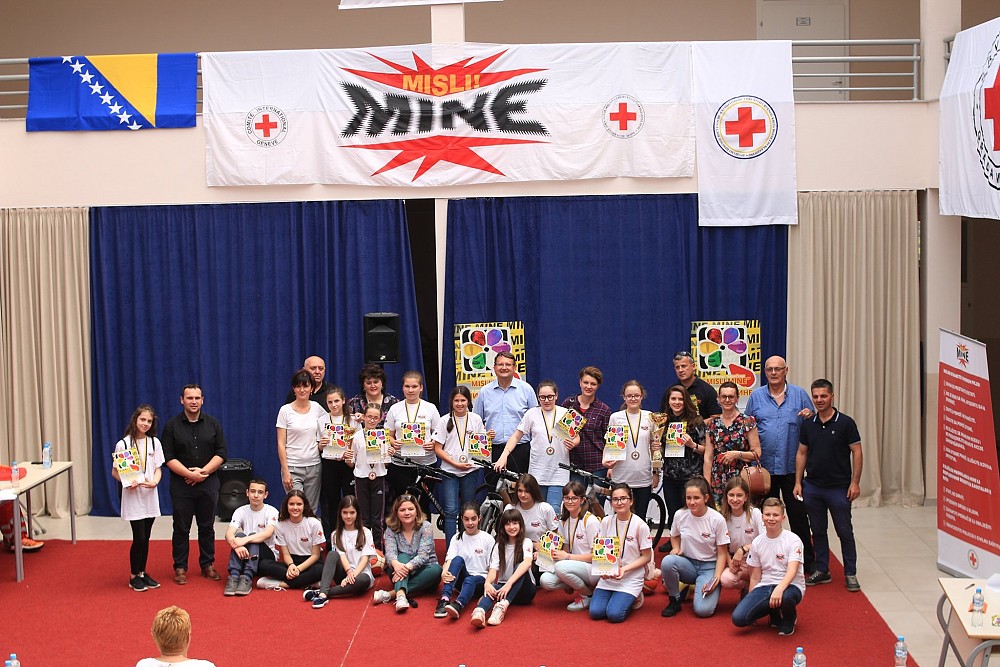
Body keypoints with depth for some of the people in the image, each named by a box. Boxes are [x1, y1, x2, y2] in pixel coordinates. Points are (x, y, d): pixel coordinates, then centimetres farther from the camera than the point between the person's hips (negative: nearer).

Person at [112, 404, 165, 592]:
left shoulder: (154, 443, 3)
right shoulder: (123, 444, -9)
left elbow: (158, 469, 6)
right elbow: (115, 472, -4)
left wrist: (155, 481, -14)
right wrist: (127, 483, -21)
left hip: (150, 495, 4)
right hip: (132, 496, -4)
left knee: (145, 538, 10)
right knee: (139, 538, -5)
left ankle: (143, 573, 23)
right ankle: (134, 576, 9)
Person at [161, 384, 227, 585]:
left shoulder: (213, 424, 5)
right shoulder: (172, 425, 0)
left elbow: (221, 454, 1)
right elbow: (168, 457, -6)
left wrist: (202, 472, -12)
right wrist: (190, 474, -16)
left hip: (208, 484, 2)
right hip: (181, 484, -2)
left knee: (207, 527, 9)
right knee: (181, 528, 4)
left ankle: (208, 565, 18)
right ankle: (180, 567, 12)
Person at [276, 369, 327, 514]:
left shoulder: (317, 408, 6)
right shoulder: (286, 410, -2)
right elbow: (281, 444, -4)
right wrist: (285, 472, -10)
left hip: (313, 466, 3)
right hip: (293, 467, -3)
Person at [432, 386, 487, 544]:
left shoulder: (476, 419, 7)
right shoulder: (445, 421, 1)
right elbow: (438, 449, -1)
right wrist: (456, 463, -11)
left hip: (471, 470, 2)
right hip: (449, 471, -2)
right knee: (450, 511, -9)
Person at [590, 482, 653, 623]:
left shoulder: (640, 525, -11)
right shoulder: (606, 521, 1)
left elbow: (646, 556, -5)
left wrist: (624, 569, -18)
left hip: (631, 578, -4)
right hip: (607, 576, 4)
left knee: (614, 614, -19)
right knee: (595, 612, -13)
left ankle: (634, 598, 12)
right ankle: (616, 597, 17)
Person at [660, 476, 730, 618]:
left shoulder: (717, 520, -14)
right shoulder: (680, 515, -6)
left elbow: (722, 553, -6)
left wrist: (717, 577, -18)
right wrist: (676, 549, -5)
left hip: (709, 567, -2)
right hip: (688, 563, 3)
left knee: (703, 610, -25)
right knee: (667, 562, -34)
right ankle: (674, 600, -7)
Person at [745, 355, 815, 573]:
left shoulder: (799, 394, 4)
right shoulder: (756, 396, 7)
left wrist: (810, 416, -13)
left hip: (791, 465, -1)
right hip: (764, 465, 1)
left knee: (797, 512, 0)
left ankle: (806, 560, 8)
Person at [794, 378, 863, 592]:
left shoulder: (845, 423, -6)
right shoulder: (808, 425, 6)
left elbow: (857, 453, -6)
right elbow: (801, 453, 11)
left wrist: (855, 482, -11)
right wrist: (798, 482, 6)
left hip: (839, 487, -4)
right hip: (812, 486, 4)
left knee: (845, 532, 1)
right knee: (818, 530, 11)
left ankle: (850, 574, 9)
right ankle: (822, 571, 20)